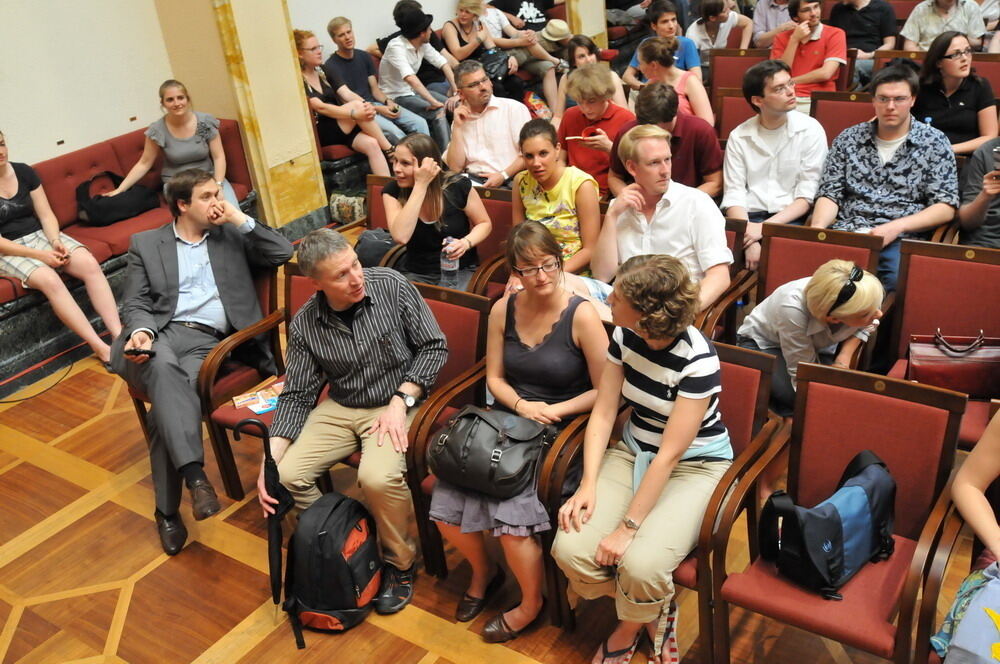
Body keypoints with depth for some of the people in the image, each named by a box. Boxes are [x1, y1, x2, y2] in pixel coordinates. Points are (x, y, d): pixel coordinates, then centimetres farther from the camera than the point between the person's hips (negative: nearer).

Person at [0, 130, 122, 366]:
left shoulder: (24, 171, 4)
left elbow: (46, 215, 4)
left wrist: (56, 242, -16)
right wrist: (40, 255, -20)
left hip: (40, 236, 4)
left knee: (90, 264, -24)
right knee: (49, 279, -34)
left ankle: (119, 337, -31)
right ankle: (101, 348, -35)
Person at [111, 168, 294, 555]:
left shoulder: (232, 236, 20)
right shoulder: (145, 243, 17)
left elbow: (283, 252, 8)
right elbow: (135, 303, 9)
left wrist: (240, 219, 4)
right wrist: (142, 330, -13)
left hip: (209, 340, 0)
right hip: (161, 333, 0)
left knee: (166, 404, -29)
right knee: (163, 368, -38)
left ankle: (167, 511, -22)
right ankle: (194, 473, -43)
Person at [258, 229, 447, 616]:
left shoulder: (392, 286, -13)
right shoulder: (305, 325, -7)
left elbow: (434, 347, -6)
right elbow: (297, 395, -1)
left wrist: (400, 401, -17)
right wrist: (269, 461, -14)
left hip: (397, 404, -3)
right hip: (340, 408, 4)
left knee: (378, 478, -31)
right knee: (287, 476, -17)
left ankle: (400, 563, -2)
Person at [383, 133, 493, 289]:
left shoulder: (457, 186, -10)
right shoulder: (392, 191, -7)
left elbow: (484, 223, 4)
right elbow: (401, 236, -25)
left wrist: (466, 242, -19)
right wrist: (420, 185, -25)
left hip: (460, 270, -1)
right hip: (417, 273, 1)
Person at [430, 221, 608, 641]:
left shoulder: (582, 315, -11)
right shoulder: (504, 310, 3)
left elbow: (603, 391, -8)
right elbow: (494, 378, 9)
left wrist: (553, 411, -16)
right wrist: (521, 406, -10)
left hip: (558, 432, -4)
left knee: (510, 510, -25)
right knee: (444, 505, -12)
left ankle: (531, 603, 7)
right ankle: (482, 571, 22)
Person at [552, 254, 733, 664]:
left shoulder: (698, 360, -25)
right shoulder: (625, 336, -8)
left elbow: (670, 455, -24)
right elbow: (603, 413, -4)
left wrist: (627, 528, -21)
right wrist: (589, 484, -15)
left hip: (694, 465, -5)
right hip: (633, 452, 5)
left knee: (640, 564, -29)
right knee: (570, 550, -15)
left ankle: (629, 629, 10)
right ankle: (653, 612, 13)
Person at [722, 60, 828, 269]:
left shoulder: (810, 130, 4)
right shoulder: (739, 137, 8)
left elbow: (806, 196, -2)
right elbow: (734, 196, -1)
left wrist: (765, 227, -15)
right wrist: (750, 240, -19)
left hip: (791, 219, -1)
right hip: (748, 219, 1)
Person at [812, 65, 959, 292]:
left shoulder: (934, 143, 10)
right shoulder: (848, 139, 16)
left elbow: (946, 207, 4)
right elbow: (829, 194, 12)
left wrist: (896, 226, -12)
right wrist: (817, 229, -9)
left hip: (901, 238, -1)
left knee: (900, 280, -36)